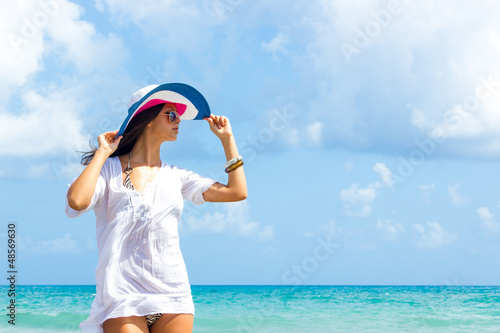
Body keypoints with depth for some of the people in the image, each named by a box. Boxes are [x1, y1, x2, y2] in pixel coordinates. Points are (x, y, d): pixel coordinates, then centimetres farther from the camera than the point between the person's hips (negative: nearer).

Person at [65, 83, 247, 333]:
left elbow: (237, 192, 13)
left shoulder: (175, 176, 16)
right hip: (123, 297, -4)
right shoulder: (110, 169, 5)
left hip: (173, 296, 4)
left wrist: (226, 138, 18)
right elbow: (77, 201, -15)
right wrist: (102, 153, -4)